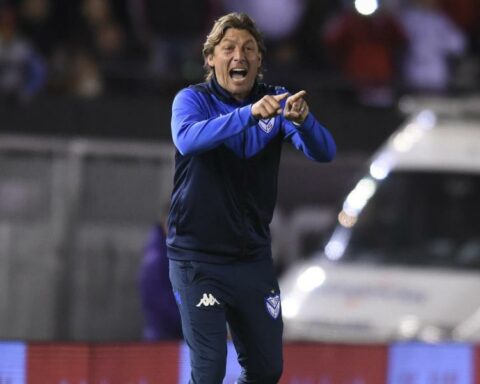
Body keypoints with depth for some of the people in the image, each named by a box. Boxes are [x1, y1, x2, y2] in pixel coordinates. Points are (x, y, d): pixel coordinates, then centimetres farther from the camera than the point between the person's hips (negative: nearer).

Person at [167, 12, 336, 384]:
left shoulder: (276, 101, 1)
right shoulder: (192, 99, -8)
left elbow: (324, 152, -12)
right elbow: (188, 138, -30)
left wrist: (302, 120, -35)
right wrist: (249, 113, -44)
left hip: (253, 256, 4)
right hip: (197, 259, -4)